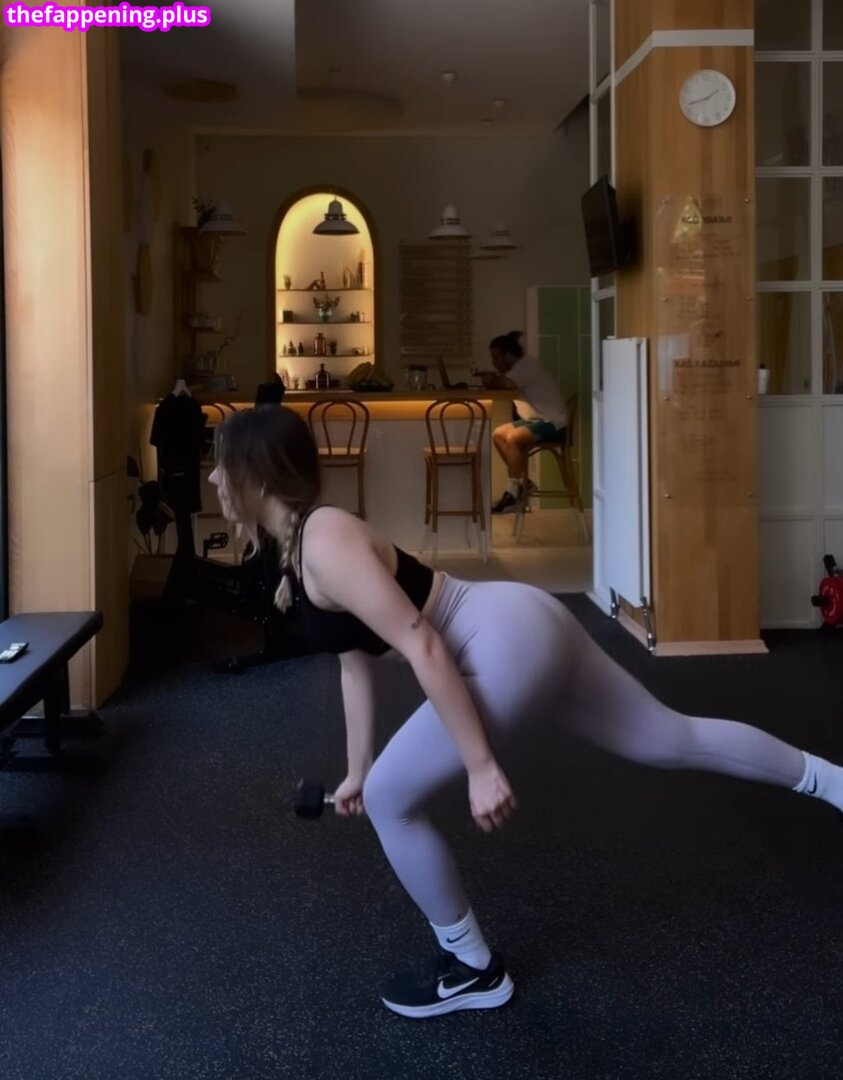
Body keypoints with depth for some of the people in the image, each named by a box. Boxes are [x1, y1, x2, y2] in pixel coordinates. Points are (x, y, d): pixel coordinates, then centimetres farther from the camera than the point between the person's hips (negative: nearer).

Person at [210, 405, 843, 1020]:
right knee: (671, 740, 21)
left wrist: (482, 767, -23)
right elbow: (356, 661, 20)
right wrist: (356, 771, 25)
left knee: (390, 799, -1)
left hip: (510, 643, -10)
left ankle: (474, 971, 15)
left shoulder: (323, 544, -18)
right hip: (523, 634, 10)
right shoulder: (297, 549, 13)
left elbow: (423, 648, -24)